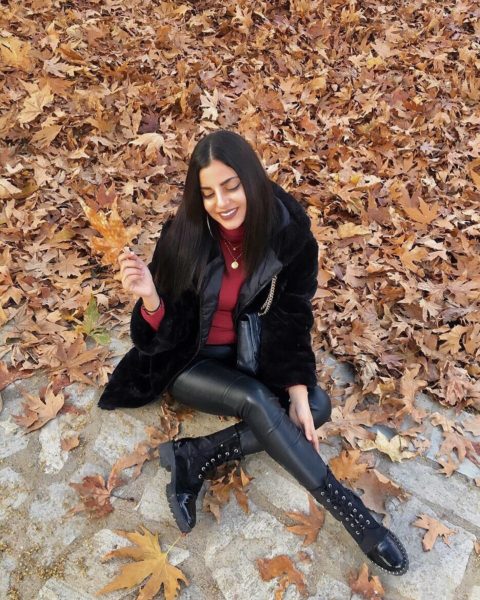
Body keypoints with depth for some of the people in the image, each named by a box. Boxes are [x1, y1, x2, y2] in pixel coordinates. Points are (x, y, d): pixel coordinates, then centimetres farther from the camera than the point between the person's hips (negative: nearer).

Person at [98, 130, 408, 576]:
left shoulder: (289, 233, -16)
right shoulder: (183, 236, -20)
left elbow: (291, 318, -10)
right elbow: (168, 334, -16)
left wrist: (297, 393, -17)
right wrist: (150, 297, -38)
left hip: (251, 354, 3)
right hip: (188, 362, -3)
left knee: (317, 406, -18)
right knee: (255, 401, -29)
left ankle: (197, 457, -18)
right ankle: (350, 512, -16)